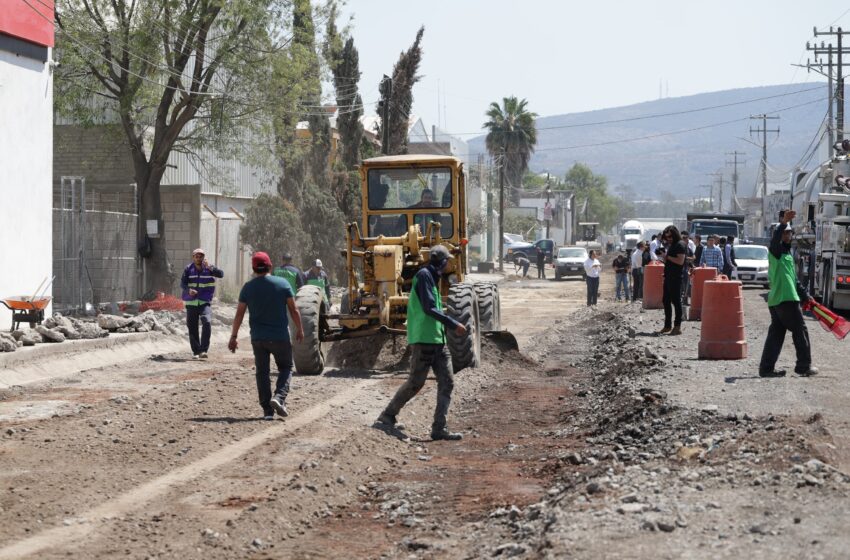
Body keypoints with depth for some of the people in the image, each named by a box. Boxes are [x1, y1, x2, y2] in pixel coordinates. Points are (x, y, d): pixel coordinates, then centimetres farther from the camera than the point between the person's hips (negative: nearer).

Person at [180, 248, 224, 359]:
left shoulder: (209, 268, 1)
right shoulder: (188, 269, 5)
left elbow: (221, 274, -15)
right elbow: (182, 283, -4)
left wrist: (210, 268, -31)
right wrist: (189, 290, -25)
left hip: (205, 302, -2)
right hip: (191, 303, 2)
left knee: (207, 322, -22)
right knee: (192, 327, 3)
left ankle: (203, 350, -19)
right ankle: (196, 352, 15)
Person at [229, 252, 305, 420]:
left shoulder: (248, 287, -1)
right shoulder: (282, 284, -4)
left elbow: (239, 314, -1)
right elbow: (293, 310, -1)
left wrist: (233, 337, 5)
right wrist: (299, 330, 12)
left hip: (258, 338, 1)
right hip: (280, 336, -1)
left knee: (262, 372, 9)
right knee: (285, 367, 13)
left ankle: (267, 410, 3)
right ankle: (279, 397, -12)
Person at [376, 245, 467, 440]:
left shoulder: (432, 277, 17)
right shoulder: (424, 275, -10)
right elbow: (429, 308, -18)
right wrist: (454, 325, -19)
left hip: (438, 340, 9)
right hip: (423, 339, -9)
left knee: (447, 383, 0)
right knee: (415, 383, -3)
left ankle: (439, 428, -1)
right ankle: (388, 416, 13)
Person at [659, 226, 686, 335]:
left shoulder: (680, 245, -10)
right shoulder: (670, 245, 18)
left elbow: (680, 261, -20)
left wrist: (667, 257, -14)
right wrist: (664, 257, 6)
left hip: (676, 278, -10)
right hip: (668, 276, 10)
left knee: (676, 301, -6)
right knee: (666, 301, 12)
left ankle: (677, 327, -3)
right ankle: (667, 325, 19)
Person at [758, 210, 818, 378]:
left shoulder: (787, 253, 23)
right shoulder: (776, 249, -5)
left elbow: (794, 279, 29)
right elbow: (775, 239, -30)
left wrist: (805, 296, 30)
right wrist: (783, 223, -46)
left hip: (776, 300, 9)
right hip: (786, 299, -9)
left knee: (776, 333, 6)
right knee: (800, 330, -1)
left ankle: (766, 367, 4)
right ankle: (804, 366, 4)